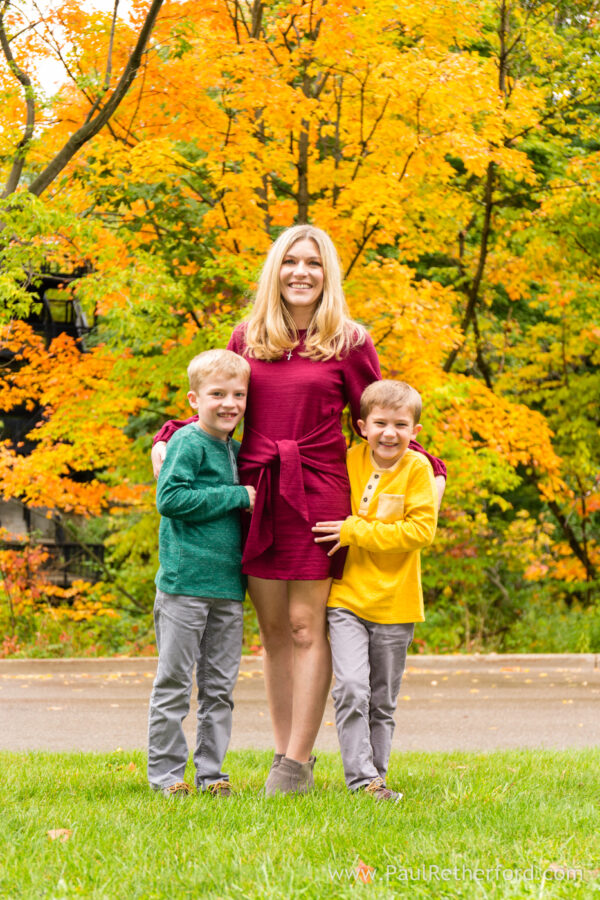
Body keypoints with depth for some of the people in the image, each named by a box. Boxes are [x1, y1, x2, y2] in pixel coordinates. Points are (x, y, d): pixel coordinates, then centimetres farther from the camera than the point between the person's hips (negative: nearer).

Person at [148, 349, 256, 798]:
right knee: (174, 683, 0)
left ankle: (211, 771, 17)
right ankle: (166, 773, 7)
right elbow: (170, 499, -18)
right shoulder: (187, 443, -8)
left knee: (220, 685, 9)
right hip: (185, 582, -7)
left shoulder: (235, 450, 14)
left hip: (228, 586, 7)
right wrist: (237, 496, -15)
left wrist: (253, 502, 6)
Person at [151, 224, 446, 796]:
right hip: (256, 492, 3)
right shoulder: (247, 339, 11)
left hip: (318, 492, -3)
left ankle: (298, 761, -1)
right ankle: (284, 750, 12)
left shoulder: (348, 342, 2)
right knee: (272, 630, 6)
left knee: (306, 625, -4)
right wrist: (168, 437, 5)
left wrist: (429, 469, 0)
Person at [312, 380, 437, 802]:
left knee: (382, 700, 10)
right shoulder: (349, 461, 0)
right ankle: (360, 778, -11)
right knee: (351, 687, -16)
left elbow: (420, 530, -16)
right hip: (347, 597, 1)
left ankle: (377, 775, 23)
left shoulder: (417, 469, -7)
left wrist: (356, 531, -17)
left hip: (394, 604, 0)